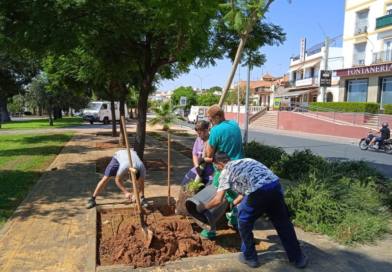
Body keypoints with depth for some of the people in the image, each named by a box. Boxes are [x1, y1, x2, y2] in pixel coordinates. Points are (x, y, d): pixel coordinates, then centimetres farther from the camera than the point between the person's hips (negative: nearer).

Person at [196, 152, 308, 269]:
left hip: (259, 192, -6)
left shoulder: (226, 171, 14)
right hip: (275, 186, 7)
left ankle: (250, 257, 30)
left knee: (244, 222, 19)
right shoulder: (245, 161, 34)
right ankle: (298, 258, 35)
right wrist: (233, 203, 54)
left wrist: (203, 207, 29)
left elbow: (218, 200, 11)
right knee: (283, 223, 22)